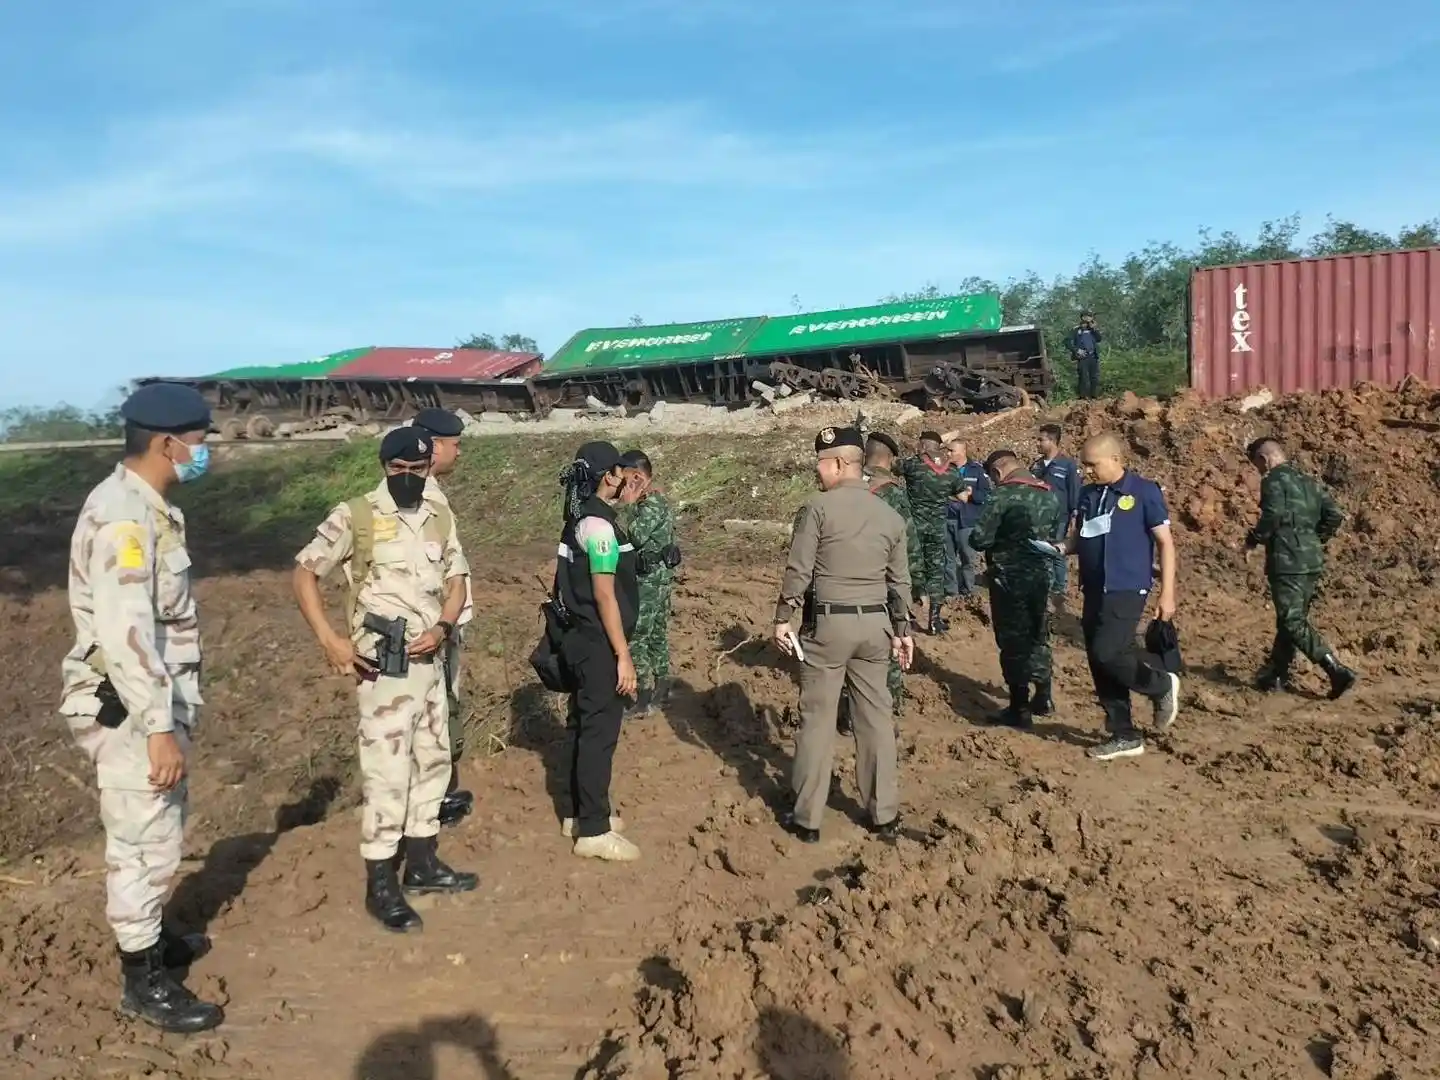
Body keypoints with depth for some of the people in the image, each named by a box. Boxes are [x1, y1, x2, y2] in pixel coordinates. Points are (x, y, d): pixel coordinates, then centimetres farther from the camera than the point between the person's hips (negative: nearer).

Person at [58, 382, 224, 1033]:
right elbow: (125, 633, -27)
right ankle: (142, 981, 15)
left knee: (157, 834, 23)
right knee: (144, 843, 1)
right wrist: (159, 728, -27)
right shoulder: (122, 515, -21)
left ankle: (148, 937, 40)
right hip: (129, 711, -10)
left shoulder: (147, 506, 10)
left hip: (155, 704, 10)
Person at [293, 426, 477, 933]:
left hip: (429, 660, 7)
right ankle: (380, 883, 9)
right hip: (383, 665, -6)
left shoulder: (440, 517, 6)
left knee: (432, 760, 15)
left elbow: (456, 578, 11)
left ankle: (421, 862, 31)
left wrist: (442, 628, -8)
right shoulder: (355, 516, -9)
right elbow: (304, 573, -8)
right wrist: (330, 639, -17)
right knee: (387, 770, -4)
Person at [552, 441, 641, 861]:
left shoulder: (582, 517, 11)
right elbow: (604, 595, -21)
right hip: (599, 643, -10)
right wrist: (623, 655, -19)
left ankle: (581, 813, 28)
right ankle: (593, 830, 7)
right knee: (600, 731, -2)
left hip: (583, 638, 10)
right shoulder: (598, 524, -19)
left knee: (583, 726, 16)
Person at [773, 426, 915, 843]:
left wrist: (783, 619, -4)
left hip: (826, 623, -5)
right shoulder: (890, 515, 8)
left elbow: (798, 570, -11)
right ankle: (885, 815, 20)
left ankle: (807, 818, 12)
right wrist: (902, 630, 18)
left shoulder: (818, 507, -9)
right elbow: (900, 581, 11)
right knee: (875, 717, 12)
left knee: (817, 718, 3)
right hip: (874, 624, 5)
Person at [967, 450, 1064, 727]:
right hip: (1041, 576, 6)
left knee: (1013, 641, 4)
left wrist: (997, 540, 1)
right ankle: (1043, 697, 30)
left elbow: (978, 539, -19)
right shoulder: (1051, 496, 5)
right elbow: (1055, 536, 13)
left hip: (1009, 579, -6)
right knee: (1038, 637, 21)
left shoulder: (1004, 496, -16)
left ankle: (1019, 709, 10)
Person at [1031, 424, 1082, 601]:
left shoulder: (1069, 465, -8)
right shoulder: (1036, 465, 8)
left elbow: (1075, 492, -7)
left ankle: (1059, 589, 17)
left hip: (1058, 519, -5)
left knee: (1058, 555, 5)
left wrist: (1074, 516, -9)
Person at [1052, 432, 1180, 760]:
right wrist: (1060, 547, -2)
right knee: (1099, 664, 7)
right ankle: (1124, 736, 19)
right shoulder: (1088, 494, 9)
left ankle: (1162, 686, 10)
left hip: (1127, 590, -7)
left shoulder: (1143, 491, -8)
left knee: (1107, 653, -19)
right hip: (1094, 590, 7)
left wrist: (1167, 594, -11)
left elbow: (1165, 542, -6)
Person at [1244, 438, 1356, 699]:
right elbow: (1335, 516, 11)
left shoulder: (1274, 480, -7)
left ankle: (1338, 671, -14)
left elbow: (1273, 516, -21)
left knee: (1293, 623, -6)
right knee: (1292, 619, 16)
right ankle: (1276, 674, 25)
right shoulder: (1307, 482, 17)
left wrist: (1253, 539, -7)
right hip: (1313, 562, 9)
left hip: (1287, 562, -9)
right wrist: (1315, 539, 20)